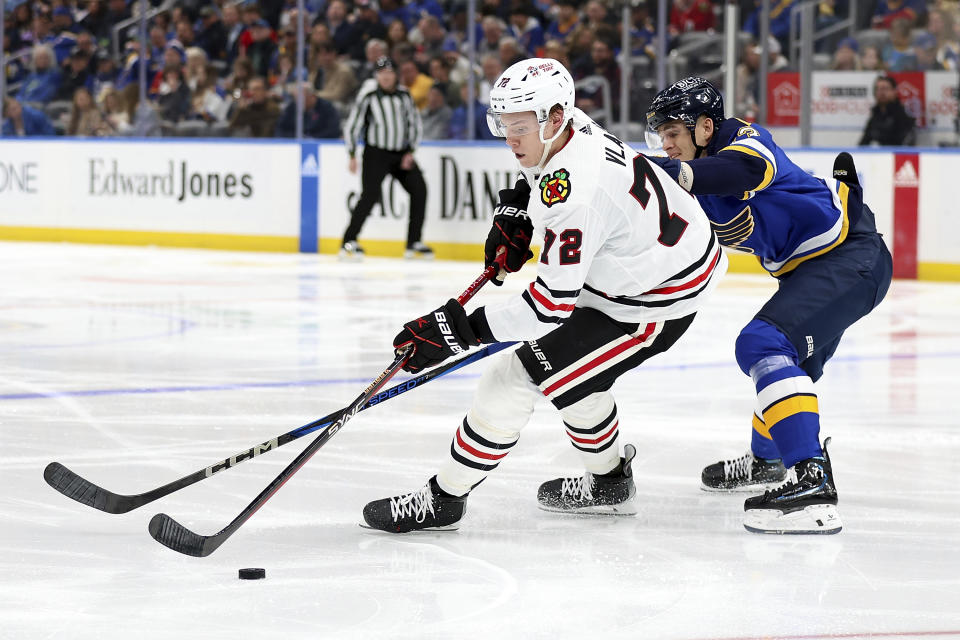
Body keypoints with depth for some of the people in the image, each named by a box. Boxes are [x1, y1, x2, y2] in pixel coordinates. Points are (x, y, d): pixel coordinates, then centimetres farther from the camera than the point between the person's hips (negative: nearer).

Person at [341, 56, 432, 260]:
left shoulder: (404, 95, 5)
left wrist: (410, 153, 1)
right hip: (376, 153, -5)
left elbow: (415, 124, 11)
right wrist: (352, 157, -9)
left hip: (401, 153, 5)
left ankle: (414, 244, 2)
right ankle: (349, 241, -12)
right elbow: (351, 126, -4)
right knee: (370, 195, -19)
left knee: (419, 189, -6)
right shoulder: (368, 98, -7)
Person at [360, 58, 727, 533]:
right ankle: (610, 483, 42)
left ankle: (443, 499, 1)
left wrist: (457, 329, -29)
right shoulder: (570, 125, -6)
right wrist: (513, 213, 6)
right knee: (571, 368, 26)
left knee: (516, 379, -9)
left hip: (654, 302, -10)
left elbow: (550, 305, -32)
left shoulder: (575, 195, -34)